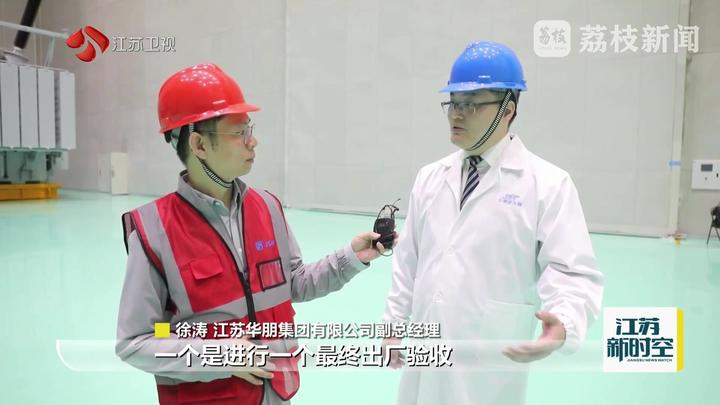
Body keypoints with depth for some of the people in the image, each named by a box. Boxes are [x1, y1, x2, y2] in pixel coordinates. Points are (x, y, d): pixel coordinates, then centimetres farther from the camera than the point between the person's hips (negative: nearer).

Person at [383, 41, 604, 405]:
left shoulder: (549, 184, -10)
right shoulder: (429, 177, 5)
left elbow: (573, 273, -13)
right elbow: (408, 261, 9)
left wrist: (563, 324, -32)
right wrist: (394, 324, 11)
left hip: (491, 367, -4)